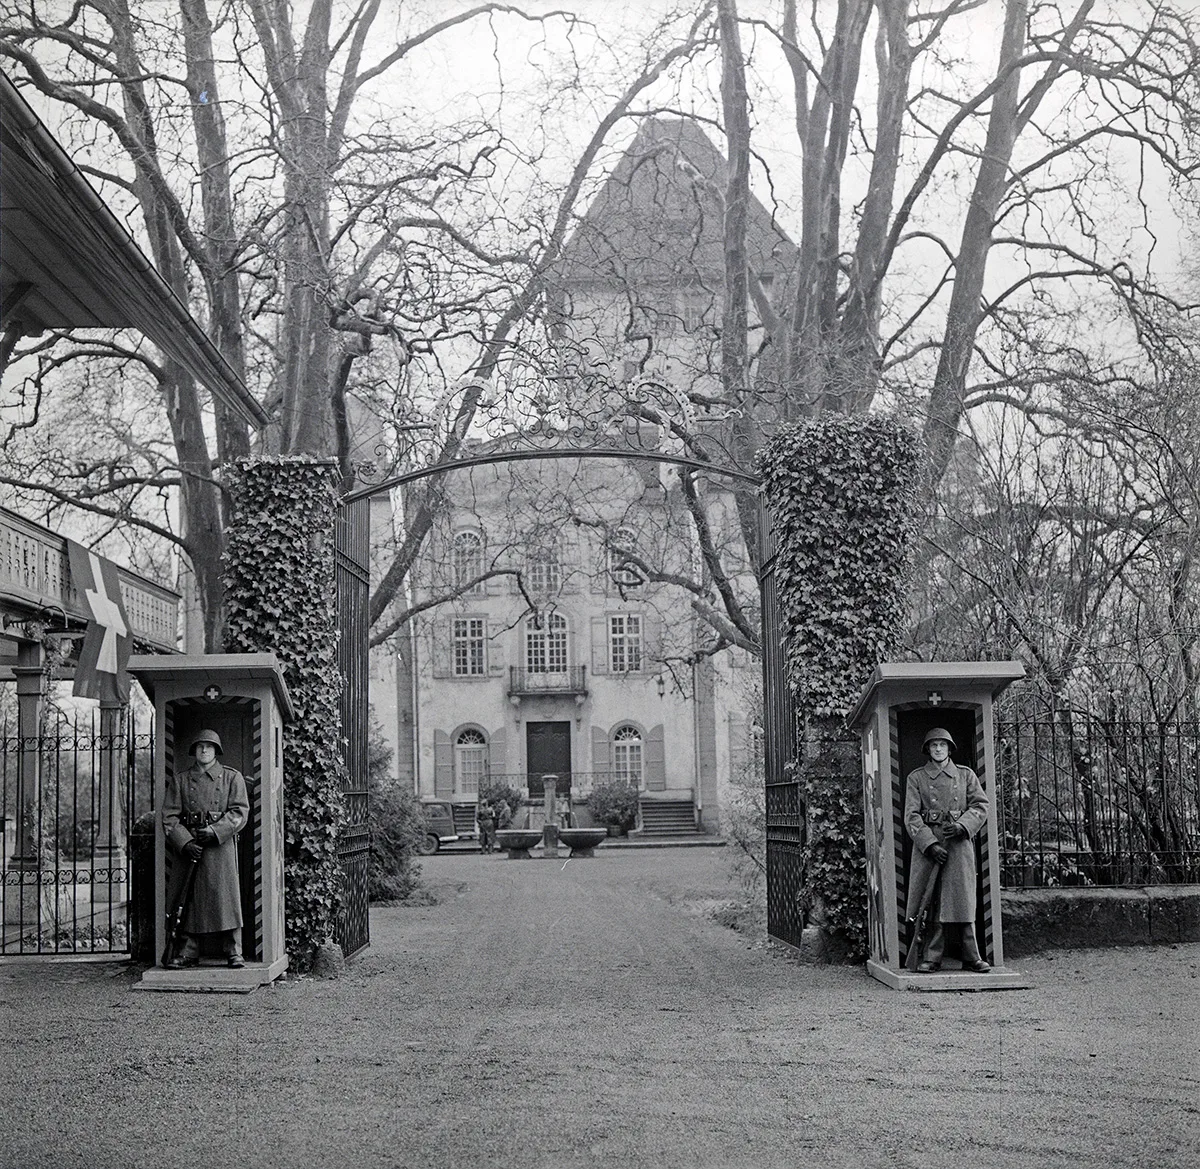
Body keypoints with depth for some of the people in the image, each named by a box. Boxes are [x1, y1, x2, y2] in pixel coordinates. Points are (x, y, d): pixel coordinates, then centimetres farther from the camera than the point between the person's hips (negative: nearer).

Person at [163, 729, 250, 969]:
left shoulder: (232, 778, 9)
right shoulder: (179, 781, 12)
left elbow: (240, 812, 0)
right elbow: (169, 816, 4)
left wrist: (215, 831, -14)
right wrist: (185, 842, -11)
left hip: (221, 845, -2)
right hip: (187, 845, 2)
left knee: (226, 896, -6)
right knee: (187, 899, 2)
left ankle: (233, 952, 0)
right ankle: (188, 952, 10)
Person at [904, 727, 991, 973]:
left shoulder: (966, 775, 11)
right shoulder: (916, 778, 7)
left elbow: (981, 806, 6)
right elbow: (911, 816, -1)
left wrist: (962, 825, -12)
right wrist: (930, 844, -12)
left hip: (960, 842, 1)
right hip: (928, 842, 0)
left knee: (963, 900, -2)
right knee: (930, 902, -2)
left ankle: (971, 957, 4)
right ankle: (931, 958, 3)